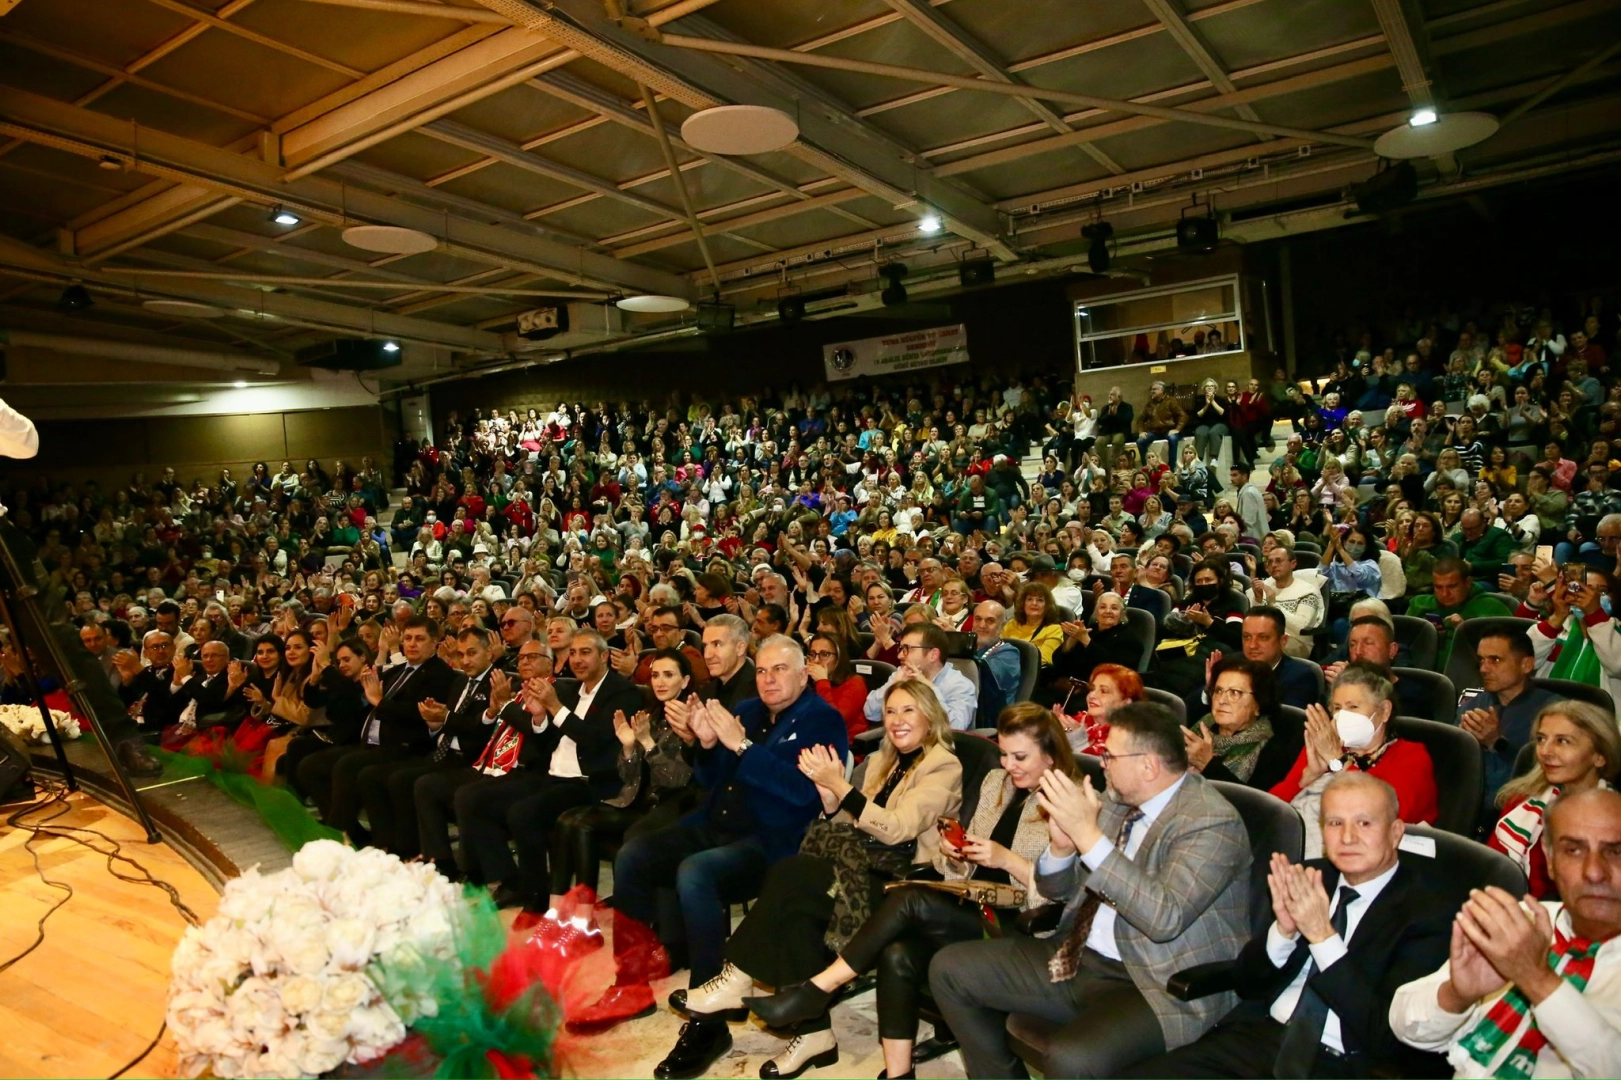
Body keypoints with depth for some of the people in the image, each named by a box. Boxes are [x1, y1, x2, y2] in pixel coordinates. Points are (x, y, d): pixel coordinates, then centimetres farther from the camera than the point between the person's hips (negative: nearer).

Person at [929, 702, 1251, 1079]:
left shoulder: (1213, 821, -16)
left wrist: (1089, 836, -31)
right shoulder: (1117, 799, 5)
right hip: (1079, 960, 8)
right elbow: (1055, 889, 11)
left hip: (1157, 988, -7)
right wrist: (1061, 845, -11)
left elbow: (1166, 918, -30)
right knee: (950, 968, 2)